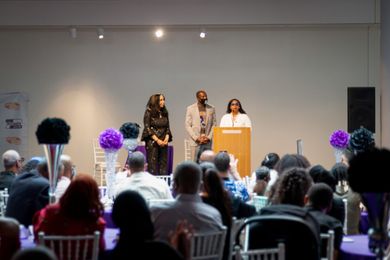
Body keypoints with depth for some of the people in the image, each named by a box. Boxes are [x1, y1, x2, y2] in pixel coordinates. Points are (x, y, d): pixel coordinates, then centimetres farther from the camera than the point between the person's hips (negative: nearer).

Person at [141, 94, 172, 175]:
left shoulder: (164, 113, 11)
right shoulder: (149, 112, -4)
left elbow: (167, 128, 12)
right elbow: (147, 128, -7)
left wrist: (166, 139, -5)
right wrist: (157, 140, -13)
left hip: (163, 143, 5)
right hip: (152, 142, -5)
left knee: (163, 164, 1)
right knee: (152, 165, -5)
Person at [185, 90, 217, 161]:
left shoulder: (211, 109, 9)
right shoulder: (190, 108, 3)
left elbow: (214, 125, 8)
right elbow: (188, 126, 0)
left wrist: (209, 137, -5)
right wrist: (196, 138, -9)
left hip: (207, 142, 2)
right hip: (196, 142, -2)